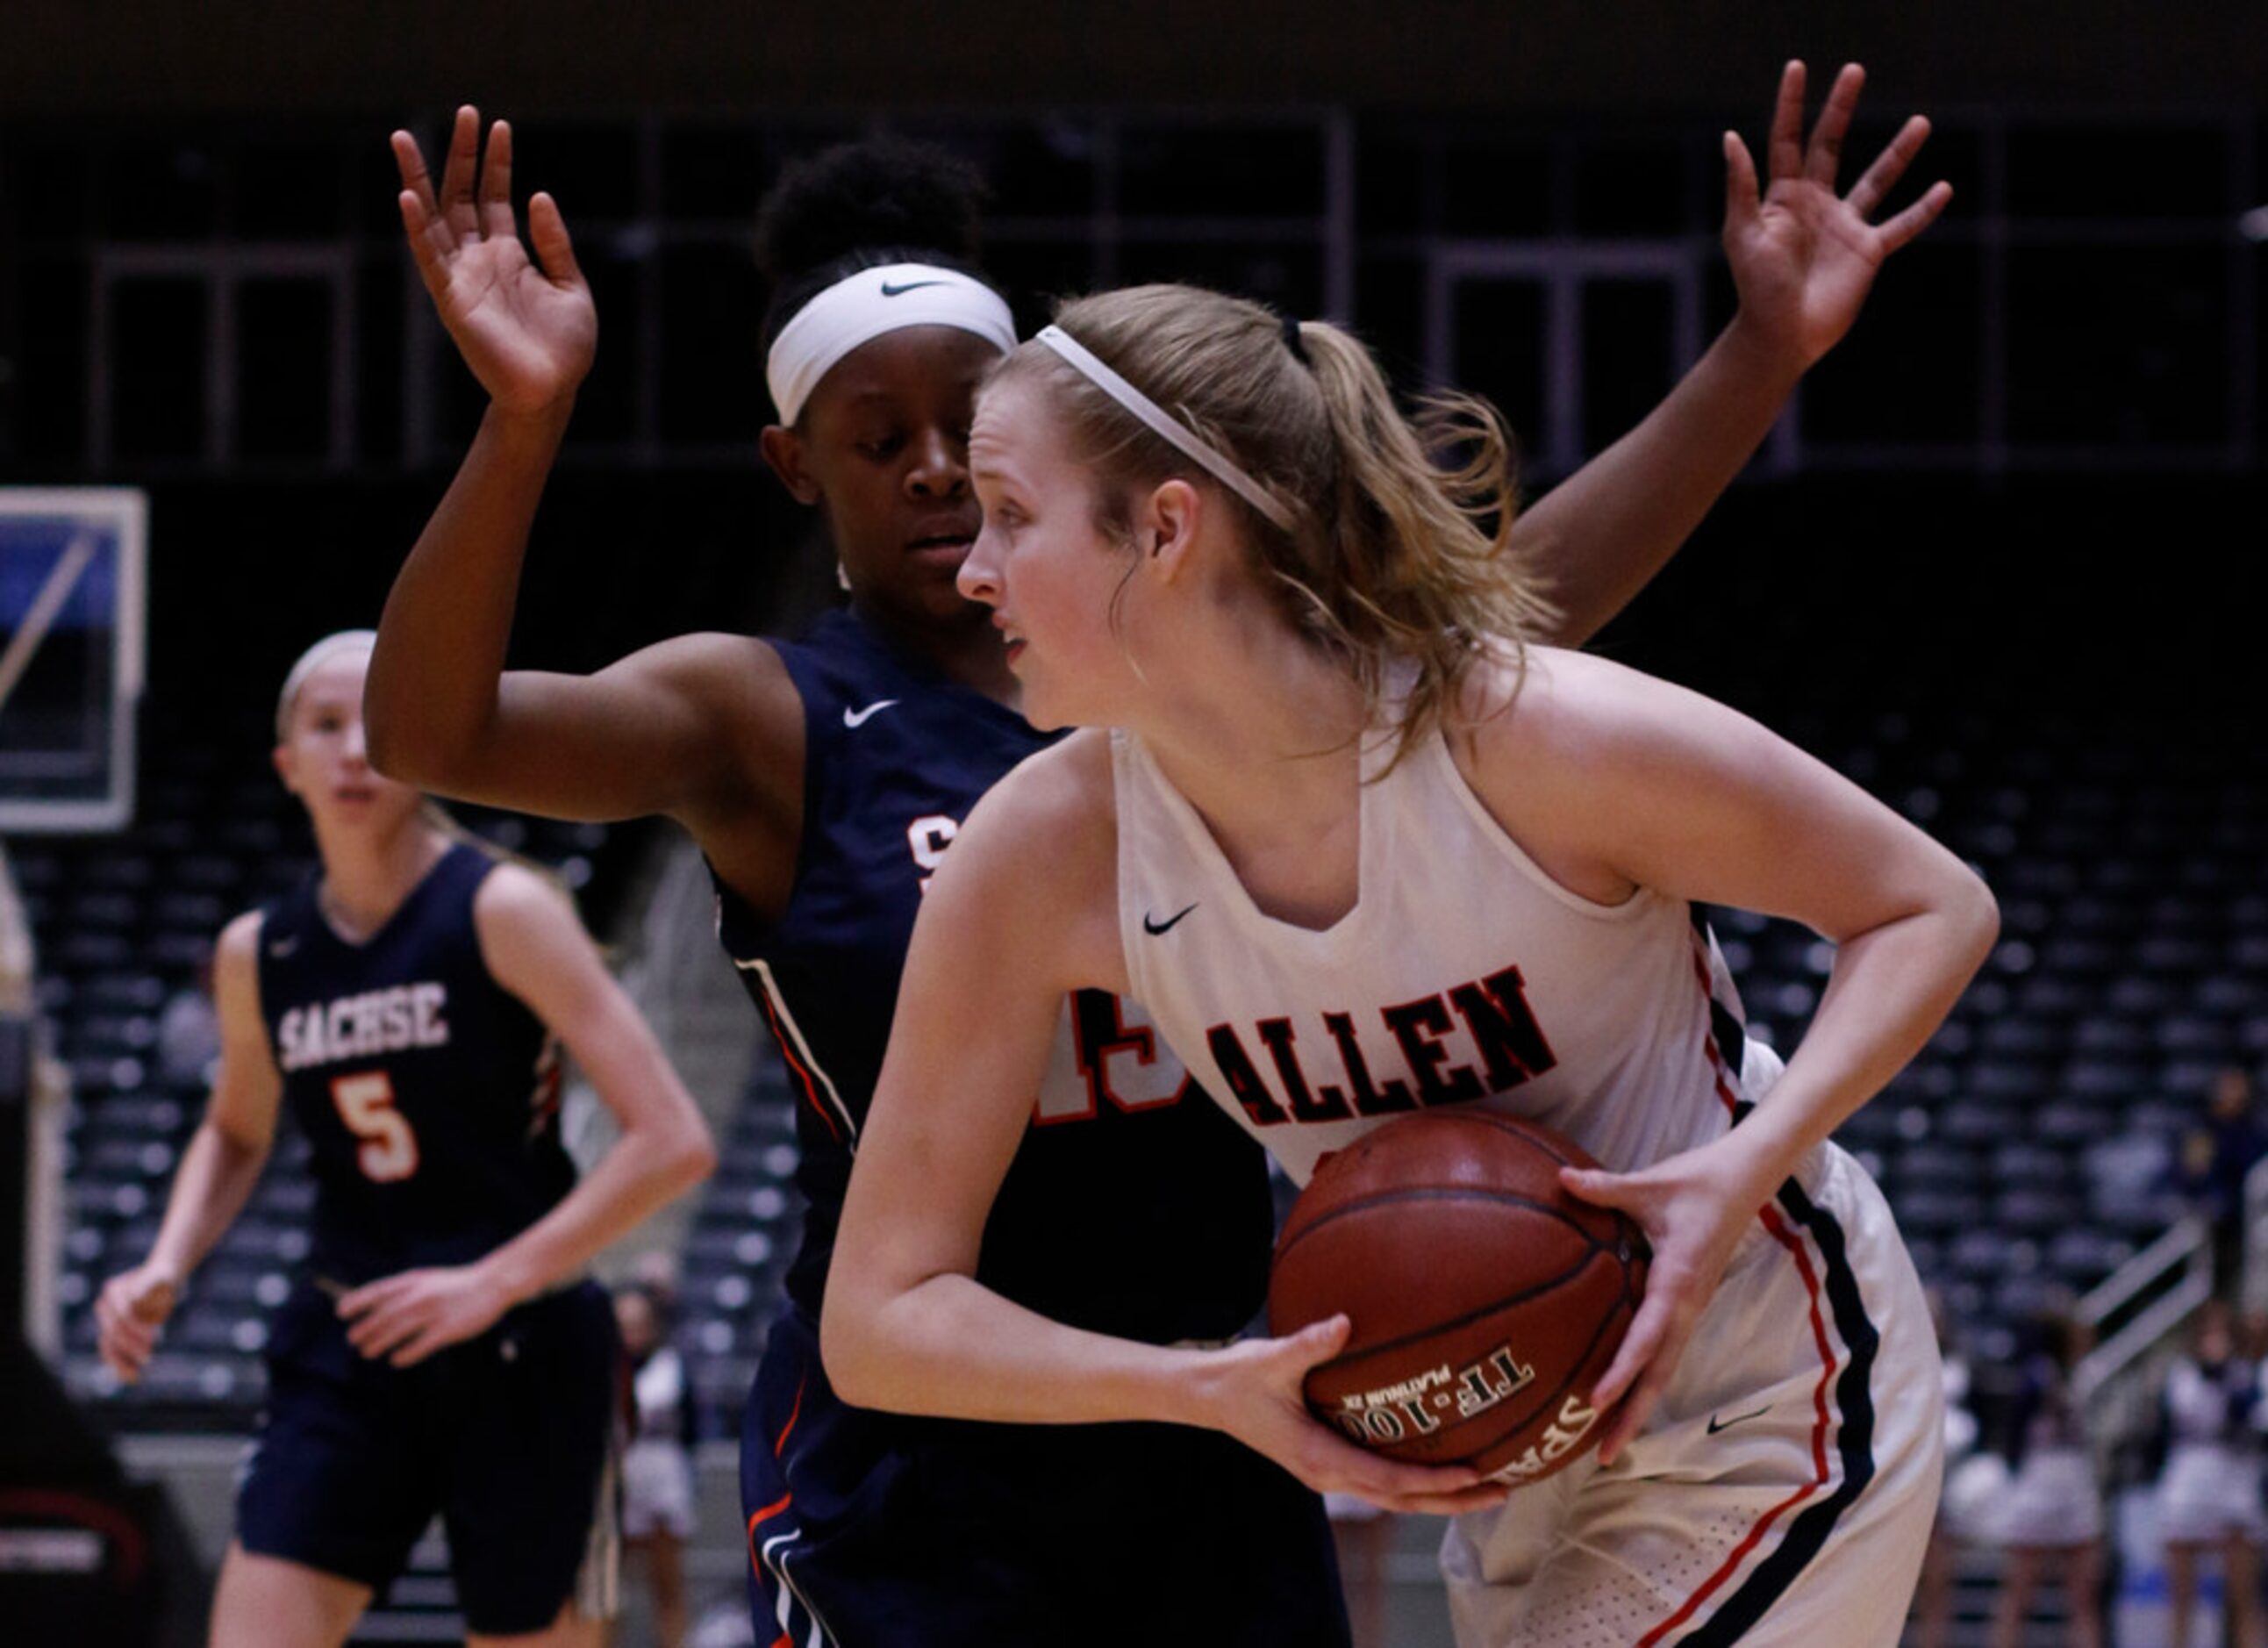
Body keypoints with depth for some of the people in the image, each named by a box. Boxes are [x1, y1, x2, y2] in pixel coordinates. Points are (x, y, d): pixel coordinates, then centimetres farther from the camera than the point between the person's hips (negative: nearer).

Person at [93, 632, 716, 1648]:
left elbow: (673, 1143, -16)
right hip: (343, 1355, 4)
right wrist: (164, 1271, 7)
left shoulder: (501, 913, -10)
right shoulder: (257, 955, 5)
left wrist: (493, 1283, -22)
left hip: (519, 1356, -4)